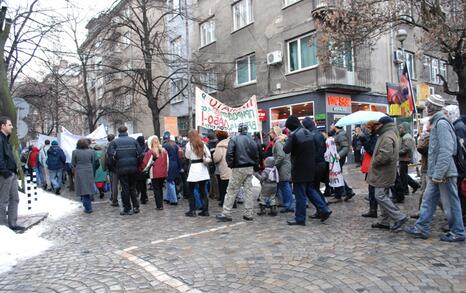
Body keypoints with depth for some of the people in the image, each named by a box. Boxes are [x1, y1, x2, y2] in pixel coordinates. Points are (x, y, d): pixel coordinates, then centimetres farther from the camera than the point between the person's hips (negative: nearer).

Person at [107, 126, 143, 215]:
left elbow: (110, 155, -9)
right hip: (133, 167, 2)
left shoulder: (114, 142, 0)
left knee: (125, 188, 4)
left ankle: (127, 209, 10)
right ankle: (135, 206, 11)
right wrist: (136, 164, 11)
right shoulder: (133, 140, 6)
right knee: (133, 187, 14)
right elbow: (140, 153, 0)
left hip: (121, 168, -2)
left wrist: (115, 165, 4)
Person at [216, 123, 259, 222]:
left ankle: (226, 214, 3)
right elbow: (256, 155, 9)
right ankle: (248, 214, 12)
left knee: (231, 191, 0)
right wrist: (255, 166, 17)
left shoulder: (234, 139, -6)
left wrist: (230, 165, 0)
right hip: (250, 169, 5)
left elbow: (229, 154, -14)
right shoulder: (252, 140, 7)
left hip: (238, 169, -4)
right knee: (248, 190, 8)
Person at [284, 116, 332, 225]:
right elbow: (314, 149, 15)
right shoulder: (309, 133, 8)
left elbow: (286, 150, -16)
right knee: (310, 190, 21)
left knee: (300, 194, 2)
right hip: (310, 168, 7)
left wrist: (287, 140, -1)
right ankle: (324, 210, 18)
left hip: (299, 169, -7)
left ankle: (300, 218, 11)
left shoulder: (293, 135, -16)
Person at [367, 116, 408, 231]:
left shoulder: (387, 137, -18)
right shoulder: (390, 134, 17)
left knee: (380, 196, -8)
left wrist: (374, 162, -14)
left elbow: (385, 155, -28)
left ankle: (399, 217, -3)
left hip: (383, 172, -11)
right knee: (383, 196, 14)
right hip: (384, 172, 11)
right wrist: (375, 161, 12)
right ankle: (385, 221, 20)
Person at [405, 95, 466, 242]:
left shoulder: (442, 123, -17)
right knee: (428, 200, 11)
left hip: (444, 173, -10)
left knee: (450, 203, 3)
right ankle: (422, 228, 18)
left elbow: (445, 152, -23)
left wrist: (439, 174, -23)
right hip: (435, 173, 10)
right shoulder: (436, 123, 14)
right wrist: (433, 173, 17)